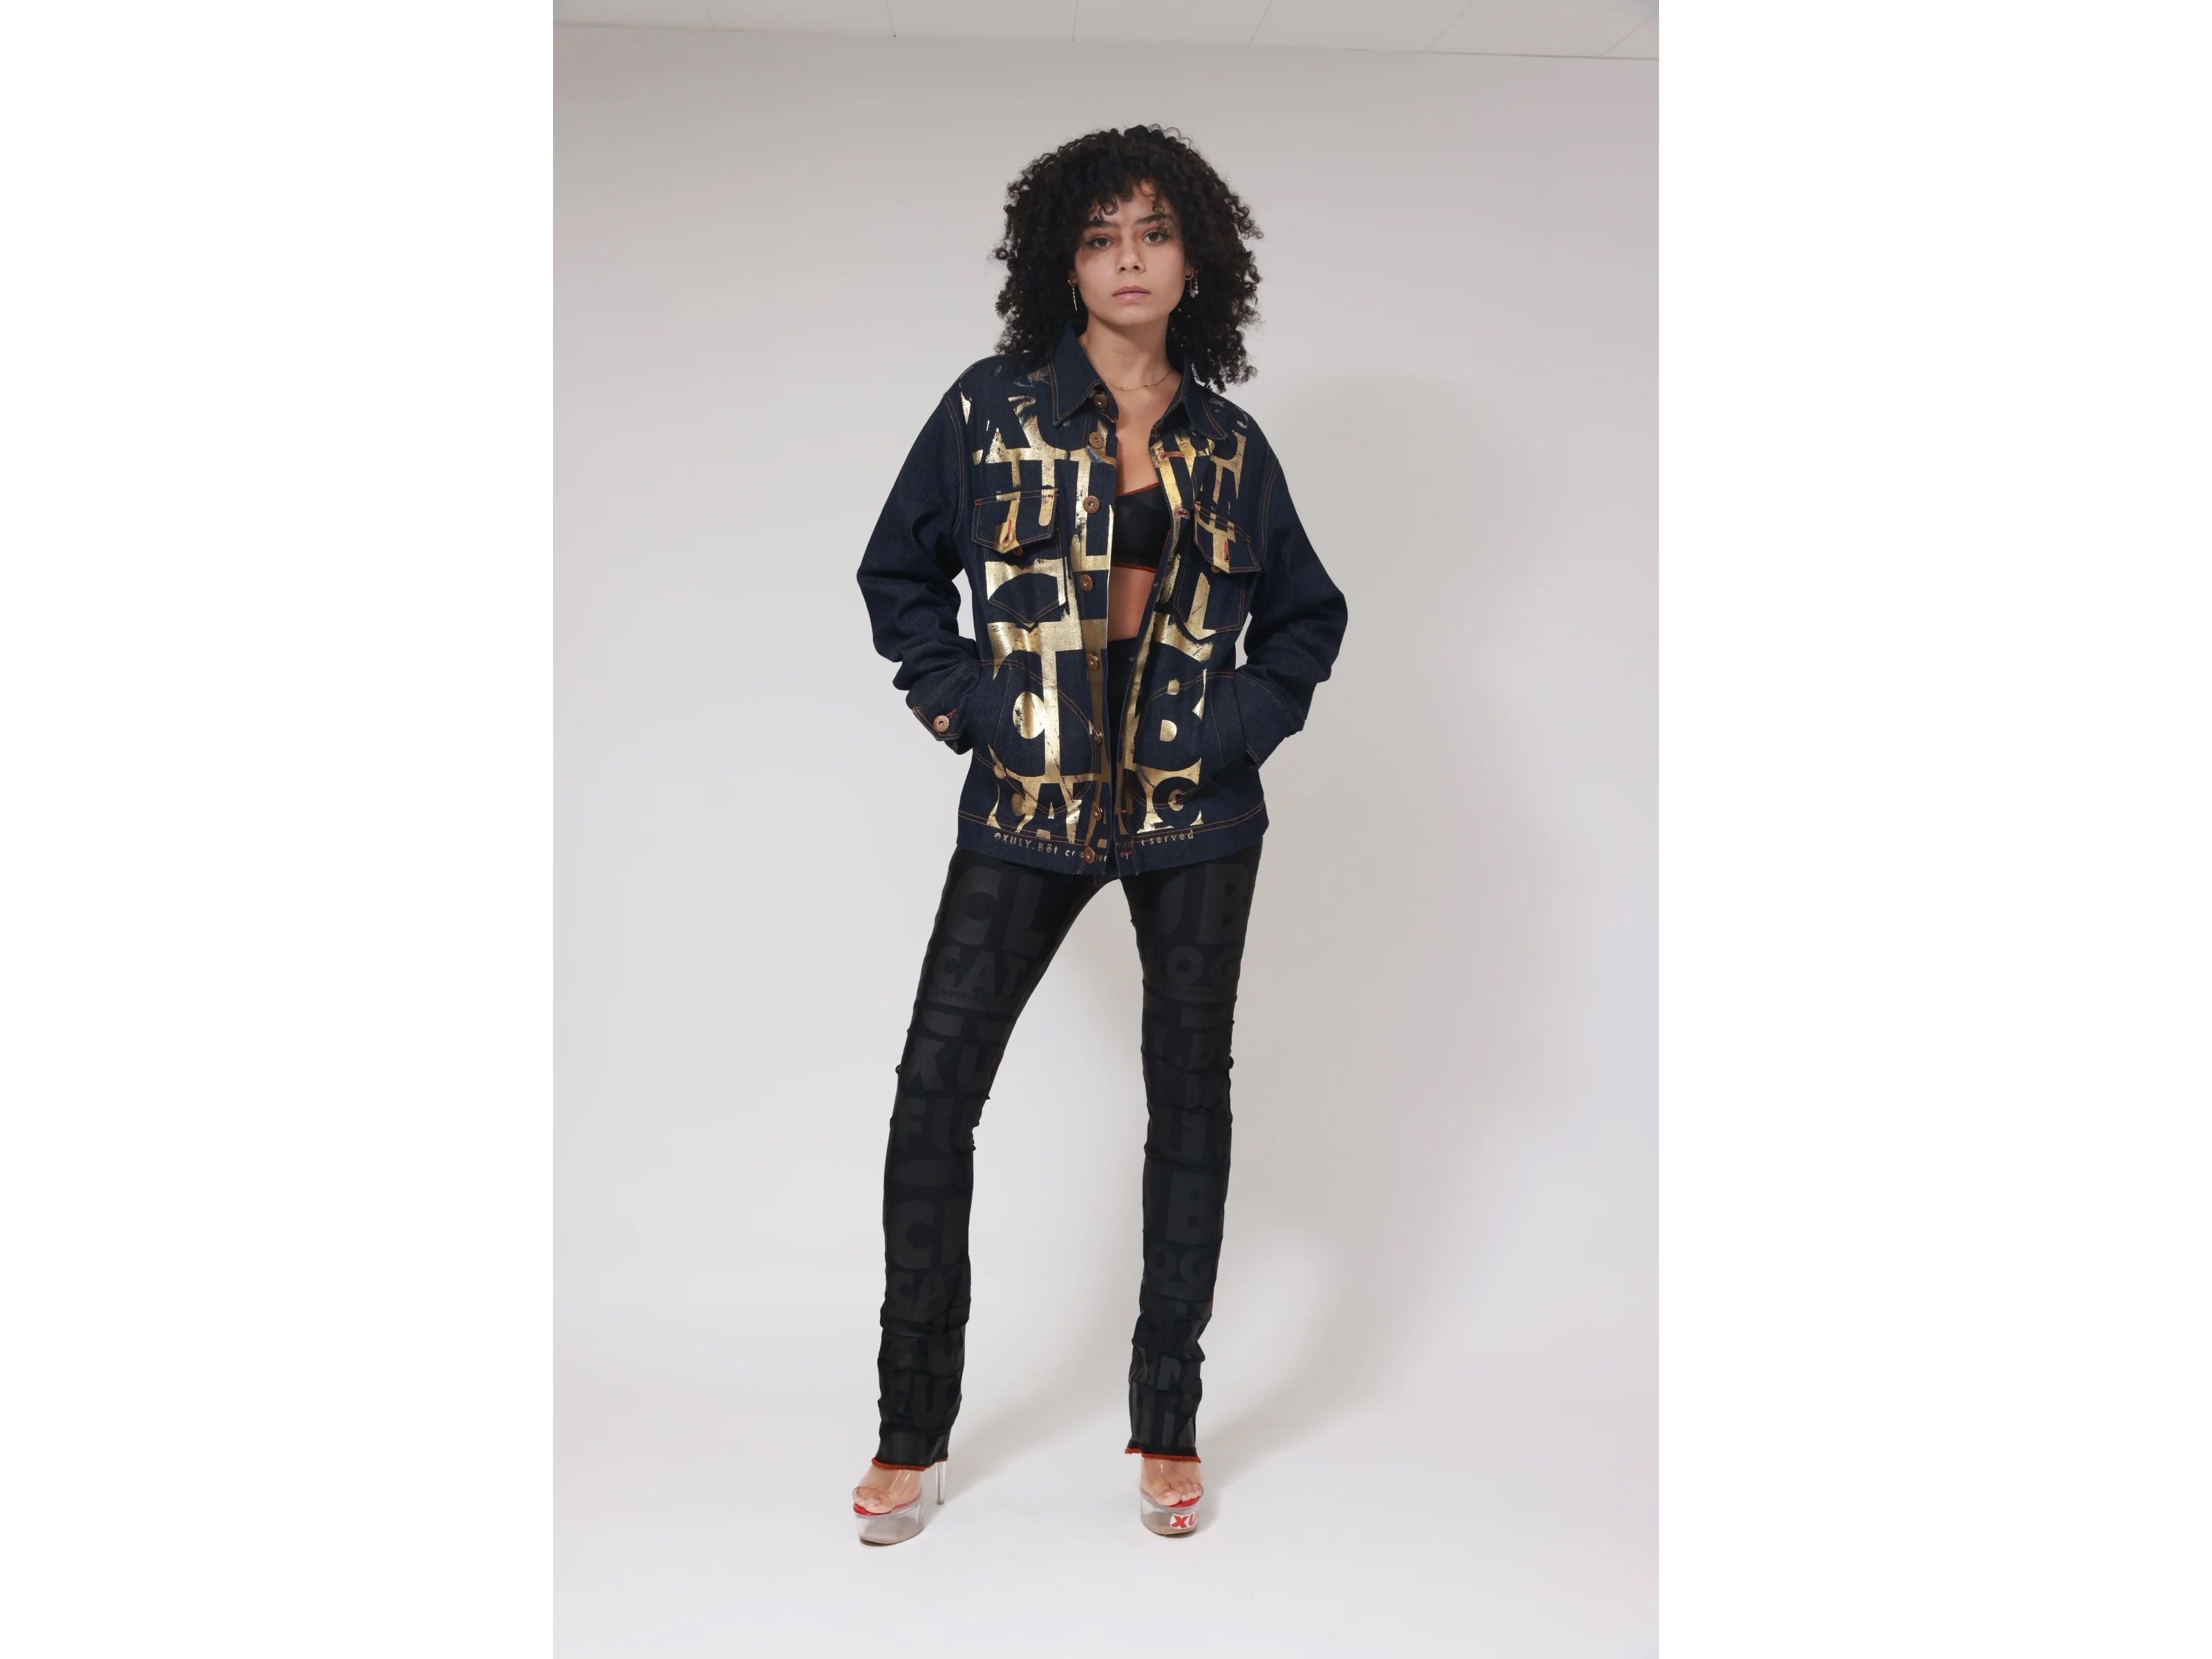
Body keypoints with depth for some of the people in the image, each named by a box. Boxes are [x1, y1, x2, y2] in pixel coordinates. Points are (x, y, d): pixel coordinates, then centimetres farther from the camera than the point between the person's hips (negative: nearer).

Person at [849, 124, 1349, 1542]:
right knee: (935, 1085, -5)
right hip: (1028, 806, -1)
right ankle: (913, 1430, 11)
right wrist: (959, 699, -2)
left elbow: (1309, 614, 16)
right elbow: (899, 573, 10)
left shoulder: (1230, 446, 6)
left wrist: (1246, 718, 0)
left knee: (1190, 1095, 6)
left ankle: (1169, 1426, 22)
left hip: (1196, 816, 2)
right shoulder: (993, 410, 1)